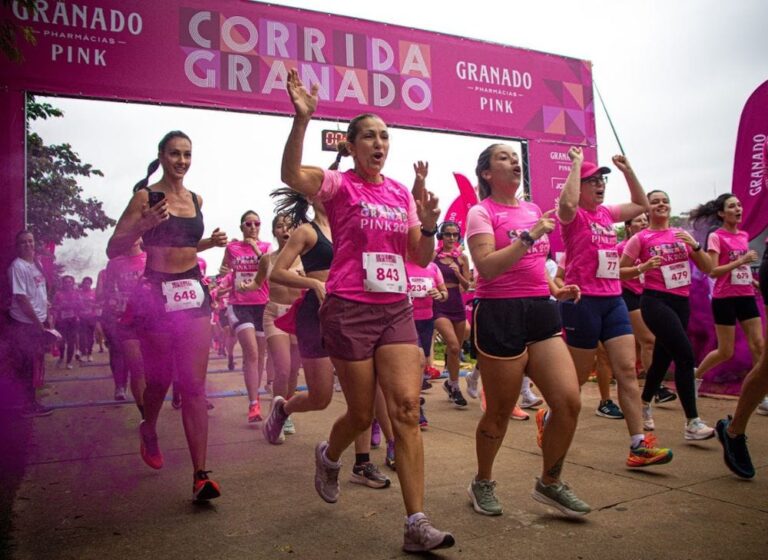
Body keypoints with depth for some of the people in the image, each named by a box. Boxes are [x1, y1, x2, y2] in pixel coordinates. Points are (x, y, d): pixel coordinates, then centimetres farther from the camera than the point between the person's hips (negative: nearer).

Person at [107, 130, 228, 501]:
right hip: (156, 295, -3)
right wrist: (144, 224, -22)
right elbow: (113, 249, -7)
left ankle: (200, 475, -2)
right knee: (159, 380, 11)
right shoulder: (145, 197, -4)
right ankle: (148, 429, 46)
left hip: (193, 294, 4)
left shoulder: (195, 199, 12)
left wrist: (209, 242, 9)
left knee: (194, 386, -2)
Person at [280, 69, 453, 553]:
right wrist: (302, 118, -37)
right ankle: (329, 457, 43)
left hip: (396, 309, 4)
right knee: (362, 414, 6)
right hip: (350, 310, -4)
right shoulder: (339, 185, -3)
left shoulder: (402, 193, 11)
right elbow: (292, 175, -25)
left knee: (407, 408, -5)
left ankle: (417, 524, 1)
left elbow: (421, 258, 12)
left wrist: (429, 225, -7)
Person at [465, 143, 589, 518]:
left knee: (569, 402, -2)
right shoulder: (481, 212, -5)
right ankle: (482, 484, 29)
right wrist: (530, 235, -21)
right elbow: (486, 267, -19)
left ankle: (550, 484, 20)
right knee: (500, 413, 4)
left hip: (541, 310, 7)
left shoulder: (534, 210, 16)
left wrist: (555, 288, 11)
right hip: (500, 314, -6)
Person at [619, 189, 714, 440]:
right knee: (685, 354, -17)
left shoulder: (682, 234, 10)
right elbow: (621, 271, -1)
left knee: (663, 358, 13)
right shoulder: (640, 238, -3)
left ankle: (644, 406, 34)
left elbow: (707, 268, 7)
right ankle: (692, 422, -11)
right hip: (655, 300, -5)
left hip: (681, 302, 6)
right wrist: (644, 268, -17)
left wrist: (695, 245, -9)